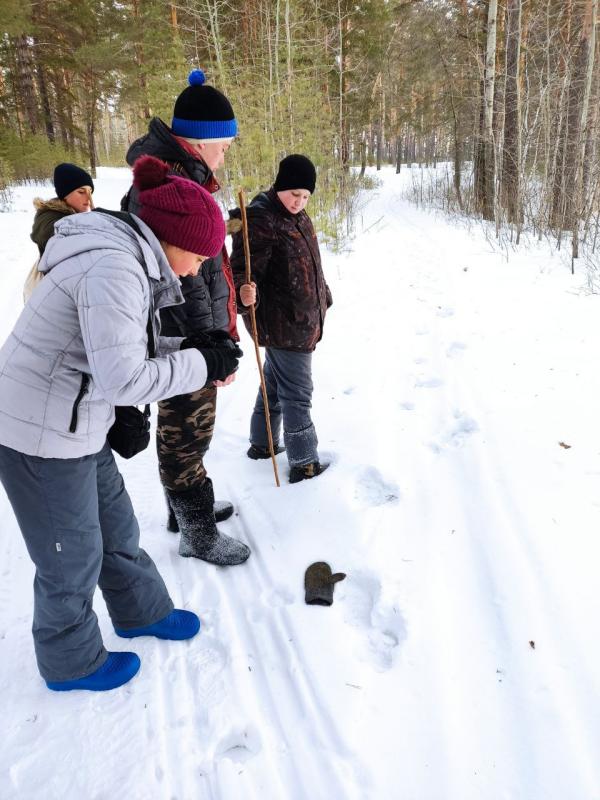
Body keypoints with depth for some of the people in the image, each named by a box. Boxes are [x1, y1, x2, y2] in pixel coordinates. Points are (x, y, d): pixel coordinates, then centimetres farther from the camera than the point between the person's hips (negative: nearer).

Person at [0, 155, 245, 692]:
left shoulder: (127, 256, 5)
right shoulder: (112, 269, -26)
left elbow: (131, 344, 11)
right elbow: (123, 378, -31)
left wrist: (195, 350, -2)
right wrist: (202, 364, -19)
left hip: (74, 425, 9)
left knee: (115, 526, 24)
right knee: (72, 557, 11)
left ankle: (142, 611, 47)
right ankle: (71, 662, 37)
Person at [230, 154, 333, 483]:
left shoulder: (295, 215, 11)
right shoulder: (259, 221, -19)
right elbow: (244, 269, -24)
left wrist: (322, 297, 31)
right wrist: (244, 292, -45)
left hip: (301, 318, 10)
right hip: (283, 323, -10)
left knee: (275, 382, 21)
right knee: (297, 393, -1)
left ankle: (262, 443, 38)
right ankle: (304, 463, 13)